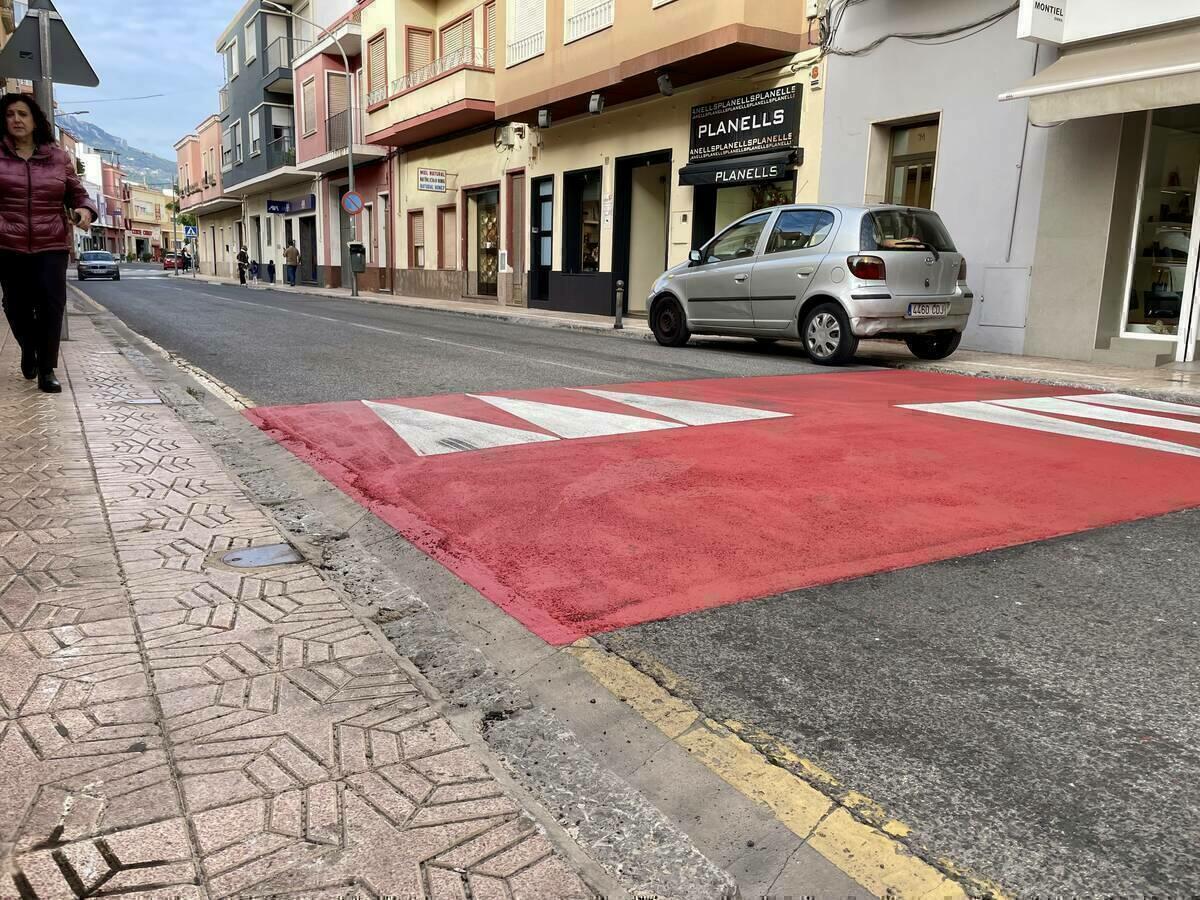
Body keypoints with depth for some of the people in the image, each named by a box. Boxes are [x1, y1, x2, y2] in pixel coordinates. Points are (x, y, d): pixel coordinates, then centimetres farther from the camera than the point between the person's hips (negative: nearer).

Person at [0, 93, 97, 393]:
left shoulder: (58, 156, 8)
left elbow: (77, 193, 14)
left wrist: (85, 210, -9)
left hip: (52, 245, 0)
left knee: (52, 306, -9)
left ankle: (47, 370, 0)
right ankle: (28, 350, 37)